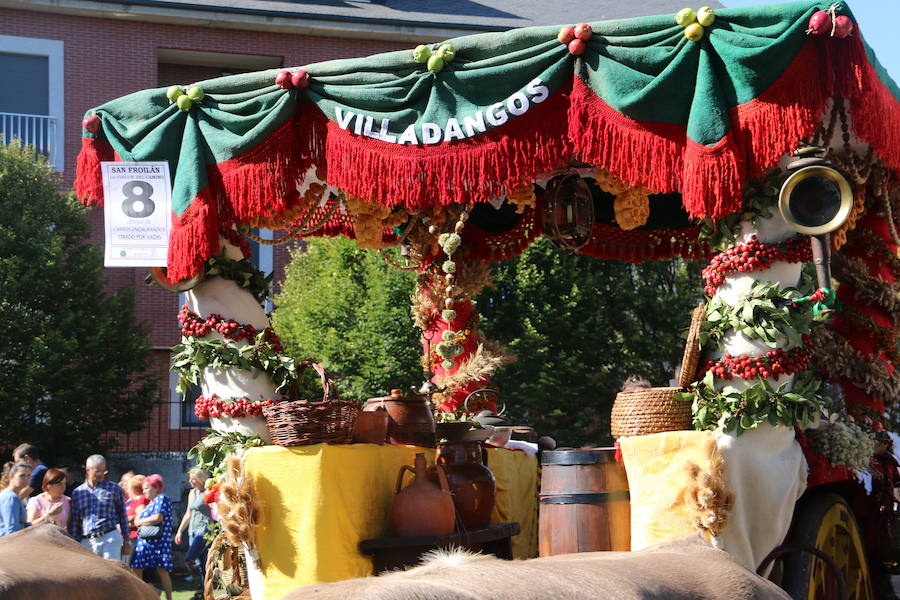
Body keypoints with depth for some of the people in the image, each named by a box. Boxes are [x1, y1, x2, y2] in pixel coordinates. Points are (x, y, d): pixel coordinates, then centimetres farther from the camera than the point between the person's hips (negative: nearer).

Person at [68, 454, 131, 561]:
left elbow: (122, 516, 8)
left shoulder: (114, 489, 5)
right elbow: (74, 522, 12)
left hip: (110, 539, -2)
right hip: (86, 542, 2)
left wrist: (126, 541, 6)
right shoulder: (77, 493, 9)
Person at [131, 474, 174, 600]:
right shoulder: (150, 503, 26)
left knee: (162, 570, -9)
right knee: (136, 569, 0)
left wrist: (140, 521, 0)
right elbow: (137, 521, 22)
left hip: (159, 541, -9)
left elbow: (158, 518, -15)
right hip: (144, 541, 9)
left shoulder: (162, 498, -1)